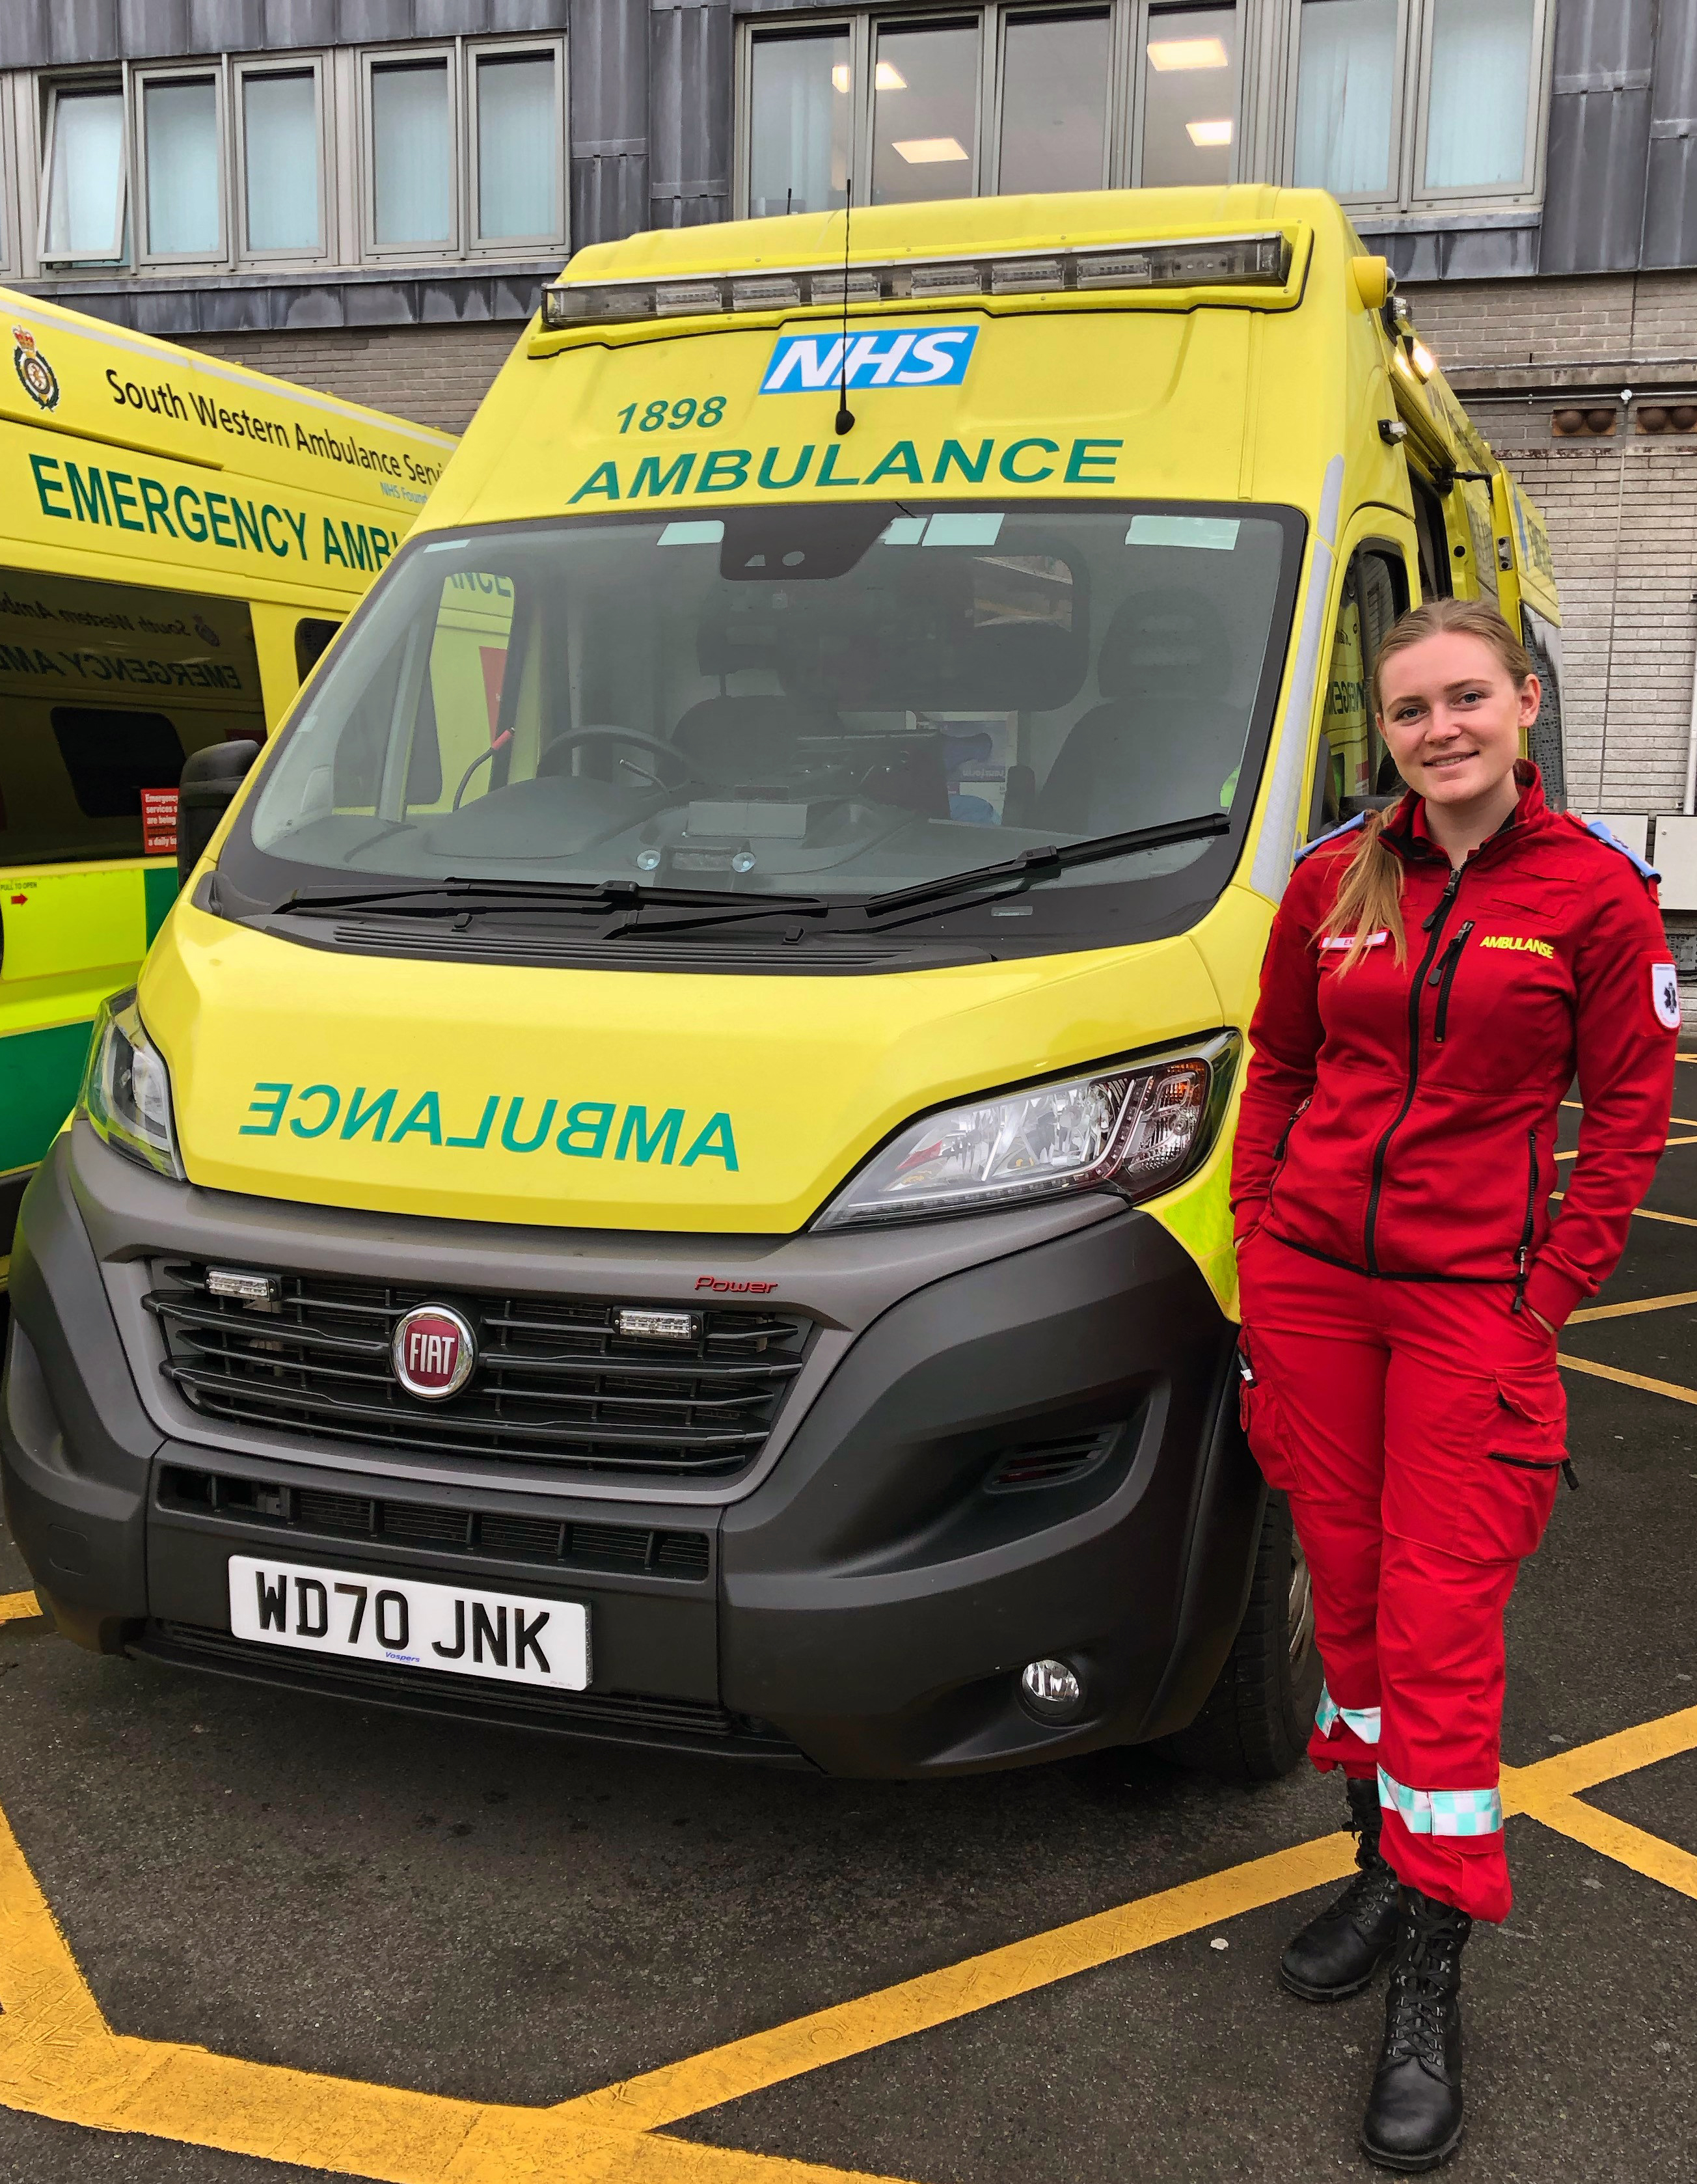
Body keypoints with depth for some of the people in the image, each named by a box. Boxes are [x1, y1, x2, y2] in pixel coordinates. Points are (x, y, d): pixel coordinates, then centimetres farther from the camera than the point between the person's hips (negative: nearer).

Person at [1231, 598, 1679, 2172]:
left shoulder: (1595, 891, -4)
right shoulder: (1332, 880, 5)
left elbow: (1628, 1112, -1)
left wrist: (1548, 1295, -7)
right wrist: (1258, 1242, 5)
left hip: (1473, 1301, -3)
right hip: (1310, 1279, 4)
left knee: (1441, 1623, -3)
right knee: (1347, 1592, 12)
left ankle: (1430, 1979, 10)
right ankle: (1387, 1868, 32)